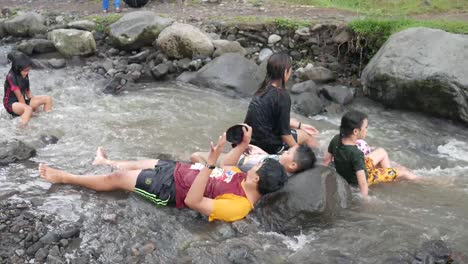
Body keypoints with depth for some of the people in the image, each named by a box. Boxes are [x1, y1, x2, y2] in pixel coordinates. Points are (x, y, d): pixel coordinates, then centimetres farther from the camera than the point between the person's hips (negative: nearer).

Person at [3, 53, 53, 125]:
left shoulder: (25, 76, 3)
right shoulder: (11, 77, -20)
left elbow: (28, 92, 10)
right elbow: (19, 96, -20)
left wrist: (34, 104, 0)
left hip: (22, 102, 8)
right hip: (11, 104, -8)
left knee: (47, 99, -3)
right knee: (28, 109, -40)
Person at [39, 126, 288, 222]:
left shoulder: (237, 206, -34)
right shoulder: (247, 180, -7)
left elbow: (192, 201, -38)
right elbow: (227, 165, 12)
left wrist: (210, 162, -47)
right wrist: (244, 143, -3)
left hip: (170, 189, -8)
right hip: (179, 169, 8)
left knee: (116, 178, 6)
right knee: (139, 163, 29)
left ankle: (64, 177, 28)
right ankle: (107, 162, 62)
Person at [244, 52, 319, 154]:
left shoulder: (264, 89, 1)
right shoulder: (282, 96, -23)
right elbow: (284, 133, -16)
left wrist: (300, 125, 22)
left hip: (252, 140, 8)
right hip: (267, 146, -8)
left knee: (292, 121, 27)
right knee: (306, 135, 14)